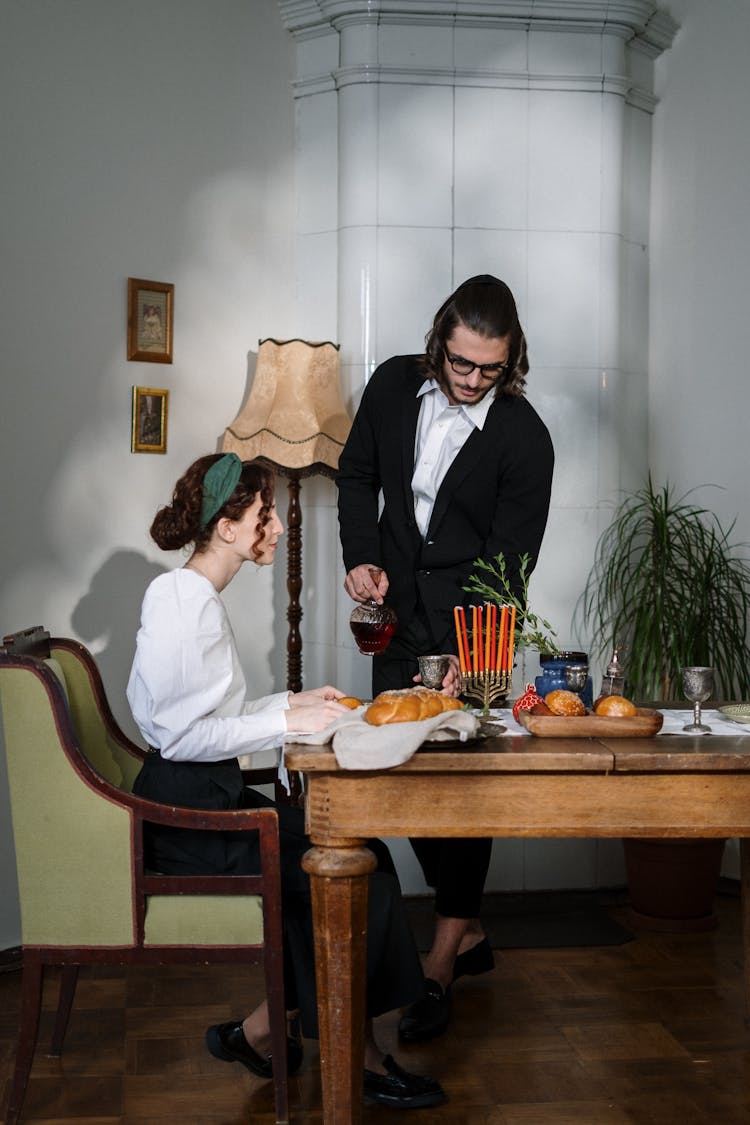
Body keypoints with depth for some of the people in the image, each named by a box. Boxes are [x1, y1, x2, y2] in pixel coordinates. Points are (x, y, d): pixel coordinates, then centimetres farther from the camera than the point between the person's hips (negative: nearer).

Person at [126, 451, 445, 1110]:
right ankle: (258, 1032, 6)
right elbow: (183, 734, -22)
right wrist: (286, 721, -18)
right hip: (189, 814, -10)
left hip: (212, 799, 10)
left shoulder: (199, 597, 14)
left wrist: (295, 701, 8)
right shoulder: (180, 599, -17)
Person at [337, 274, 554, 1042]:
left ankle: (442, 963, 4)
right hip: (397, 615, 5)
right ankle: (467, 930, 24)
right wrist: (360, 556, -2)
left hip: (471, 624, -5)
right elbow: (357, 474, 12)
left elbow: (509, 562, -16)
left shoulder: (524, 438, -15)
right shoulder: (394, 385, -2)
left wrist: (468, 658, -24)